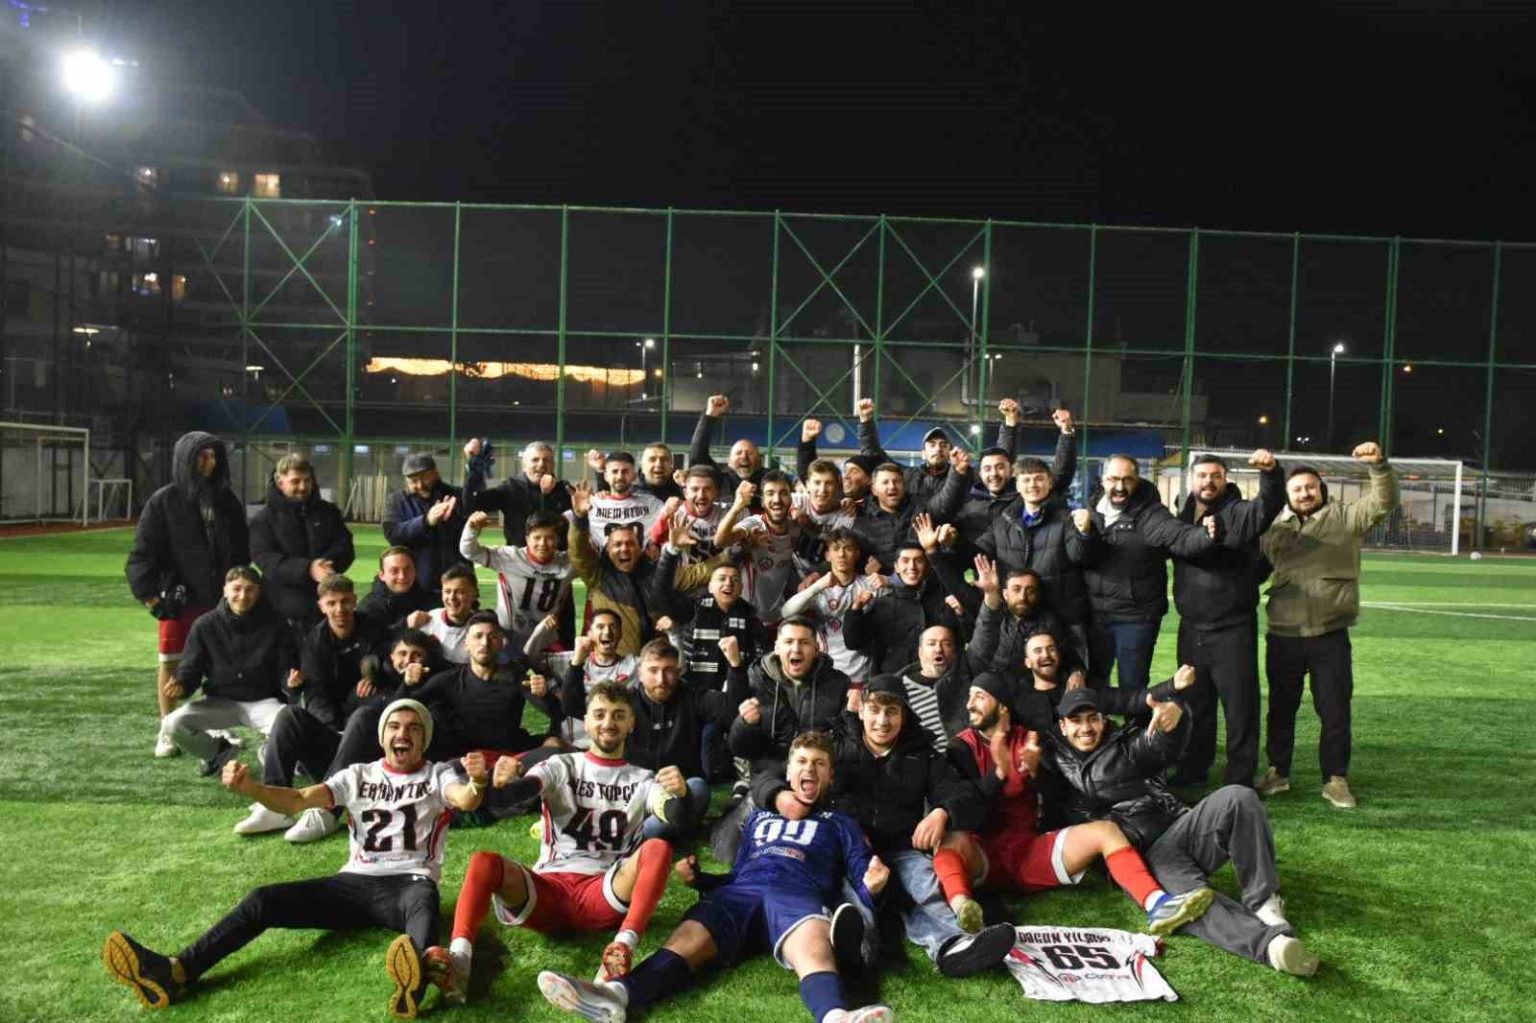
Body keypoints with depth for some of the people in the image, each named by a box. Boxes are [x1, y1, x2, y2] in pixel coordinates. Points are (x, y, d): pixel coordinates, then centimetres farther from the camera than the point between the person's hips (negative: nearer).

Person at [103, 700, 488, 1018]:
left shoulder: (438, 775, 5)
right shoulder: (359, 775, 15)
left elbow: (465, 801, -18)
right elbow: (296, 800, 2)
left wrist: (476, 784, -45)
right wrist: (247, 786, -19)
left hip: (410, 881, -5)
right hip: (355, 882, 5)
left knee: (423, 900, -41)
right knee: (264, 899, -12)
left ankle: (422, 967, -73)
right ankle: (177, 972, -25)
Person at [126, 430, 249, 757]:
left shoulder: (226, 499, 7)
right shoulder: (163, 501, -5)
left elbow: (241, 547, 13)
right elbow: (143, 550, -6)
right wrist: (147, 591, -11)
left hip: (220, 597, 3)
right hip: (178, 598, -3)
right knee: (170, 662, 5)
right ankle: (167, 731, 17)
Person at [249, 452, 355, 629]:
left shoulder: (328, 512, 11)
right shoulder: (264, 518, 1)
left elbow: (344, 547, 4)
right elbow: (264, 558, -11)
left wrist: (326, 564, -19)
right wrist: (306, 569, -26)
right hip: (284, 607, -3)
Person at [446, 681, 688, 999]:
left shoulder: (644, 780, 14)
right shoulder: (562, 766, 14)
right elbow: (522, 790, -8)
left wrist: (681, 795, -30)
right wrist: (502, 785, -33)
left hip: (605, 894, 0)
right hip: (549, 890, 0)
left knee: (658, 848, -28)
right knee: (484, 862, -26)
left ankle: (623, 947, -44)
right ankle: (459, 960, -43)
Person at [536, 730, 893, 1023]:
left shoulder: (839, 823, 30)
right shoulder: (760, 817, 38)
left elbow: (860, 873, 14)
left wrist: (871, 886, -10)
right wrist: (698, 878, 14)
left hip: (798, 894, -2)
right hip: (740, 892, 3)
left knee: (813, 943, -40)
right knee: (688, 939, -30)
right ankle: (616, 994, -58)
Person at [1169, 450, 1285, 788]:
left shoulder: (1239, 512, -7)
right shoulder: (1184, 517, 9)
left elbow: (1269, 505, -27)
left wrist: (1271, 471, -44)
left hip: (1233, 629, -5)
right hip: (1191, 628, 5)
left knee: (1240, 705, 1)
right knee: (1194, 703, 16)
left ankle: (1240, 778, 10)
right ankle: (1193, 769, 28)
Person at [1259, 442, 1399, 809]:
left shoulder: (1344, 517, 2)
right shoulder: (1275, 528, 10)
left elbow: (1383, 502, -11)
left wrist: (1379, 465, -27)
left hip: (1330, 637, -2)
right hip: (1283, 636, 2)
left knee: (1335, 712, 4)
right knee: (1281, 708, 13)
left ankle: (1335, 779, 17)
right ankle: (1278, 772, 26)